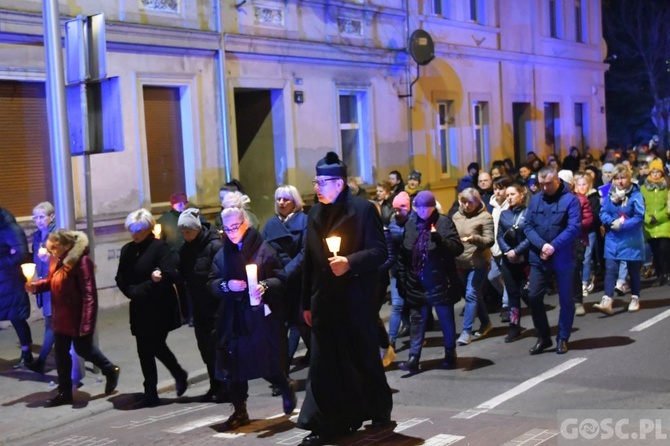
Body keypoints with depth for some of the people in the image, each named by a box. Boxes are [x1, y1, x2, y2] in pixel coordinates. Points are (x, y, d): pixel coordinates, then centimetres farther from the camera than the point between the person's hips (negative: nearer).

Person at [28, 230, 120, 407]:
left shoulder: (82, 262, -22)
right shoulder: (55, 260, 3)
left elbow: (89, 294, -24)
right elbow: (51, 282, 16)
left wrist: (87, 322, -27)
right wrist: (36, 285, -6)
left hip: (77, 316, -8)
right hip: (61, 315, 8)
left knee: (83, 348, 7)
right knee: (61, 352, 12)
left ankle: (111, 370, 33)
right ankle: (65, 392, 23)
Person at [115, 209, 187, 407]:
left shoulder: (159, 247, -9)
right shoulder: (127, 250, 10)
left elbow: (170, 274, -18)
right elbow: (121, 279, 9)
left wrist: (143, 289, -16)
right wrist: (132, 292, -11)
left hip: (160, 307, -6)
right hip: (139, 309, 6)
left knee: (156, 345, -7)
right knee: (144, 350, 6)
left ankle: (180, 375, 20)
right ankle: (150, 393, 13)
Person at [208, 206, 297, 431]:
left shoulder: (263, 249, -4)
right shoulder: (222, 254, 11)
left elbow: (281, 278, -6)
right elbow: (212, 283, 10)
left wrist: (264, 286, -24)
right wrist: (227, 285, -11)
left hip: (260, 314, -4)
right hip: (232, 317, 4)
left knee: (265, 363, -2)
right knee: (234, 364, 4)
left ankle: (287, 389, 30)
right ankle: (239, 411, 18)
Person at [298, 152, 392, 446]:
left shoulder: (363, 209, -5)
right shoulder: (315, 214, 12)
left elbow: (379, 251, -8)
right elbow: (310, 259, 13)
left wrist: (350, 262, -23)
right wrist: (307, 302, 13)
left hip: (356, 299, -4)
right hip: (324, 300, 5)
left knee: (364, 358, 8)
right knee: (325, 364, 2)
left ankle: (379, 410, 29)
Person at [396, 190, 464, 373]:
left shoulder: (444, 222, -6)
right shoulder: (410, 224, 6)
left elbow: (458, 248, -13)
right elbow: (402, 254, 10)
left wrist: (439, 239, -29)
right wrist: (402, 279, 7)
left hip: (440, 283, -3)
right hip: (417, 284, 4)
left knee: (446, 319, 9)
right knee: (417, 320, 4)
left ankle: (450, 354, 22)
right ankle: (414, 357, 4)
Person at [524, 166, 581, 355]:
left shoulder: (570, 199, -6)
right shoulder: (535, 200, 7)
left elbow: (574, 228, -14)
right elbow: (528, 226, 2)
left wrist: (553, 246, -20)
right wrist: (542, 245, -14)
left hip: (563, 258, -4)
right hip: (538, 258, 4)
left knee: (565, 299, 6)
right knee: (534, 297, 2)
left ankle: (562, 339, 19)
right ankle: (543, 337, 17)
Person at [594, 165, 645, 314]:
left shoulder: (636, 195, -12)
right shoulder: (609, 195, 3)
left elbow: (639, 217, -17)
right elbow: (603, 213, 2)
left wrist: (622, 225, -22)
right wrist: (612, 222, -17)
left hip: (631, 240, -3)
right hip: (613, 239, 3)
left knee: (633, 270, 11)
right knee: (610, 269, -7)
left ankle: (635, 299, 27)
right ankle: (606, 302, -14)